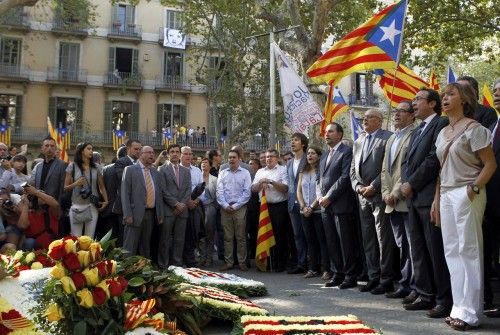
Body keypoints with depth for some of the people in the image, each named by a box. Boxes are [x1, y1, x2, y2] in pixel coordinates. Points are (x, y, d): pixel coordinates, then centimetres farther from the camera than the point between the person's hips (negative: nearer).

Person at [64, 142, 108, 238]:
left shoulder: (96, 168, 8)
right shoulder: (72, 166, 2)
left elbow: (102, 186, 16)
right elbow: (65, 188, 4)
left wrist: (106, 201, 5)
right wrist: (75, 184, -15)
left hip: (92, 207, 2)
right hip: (77, 207, -2)